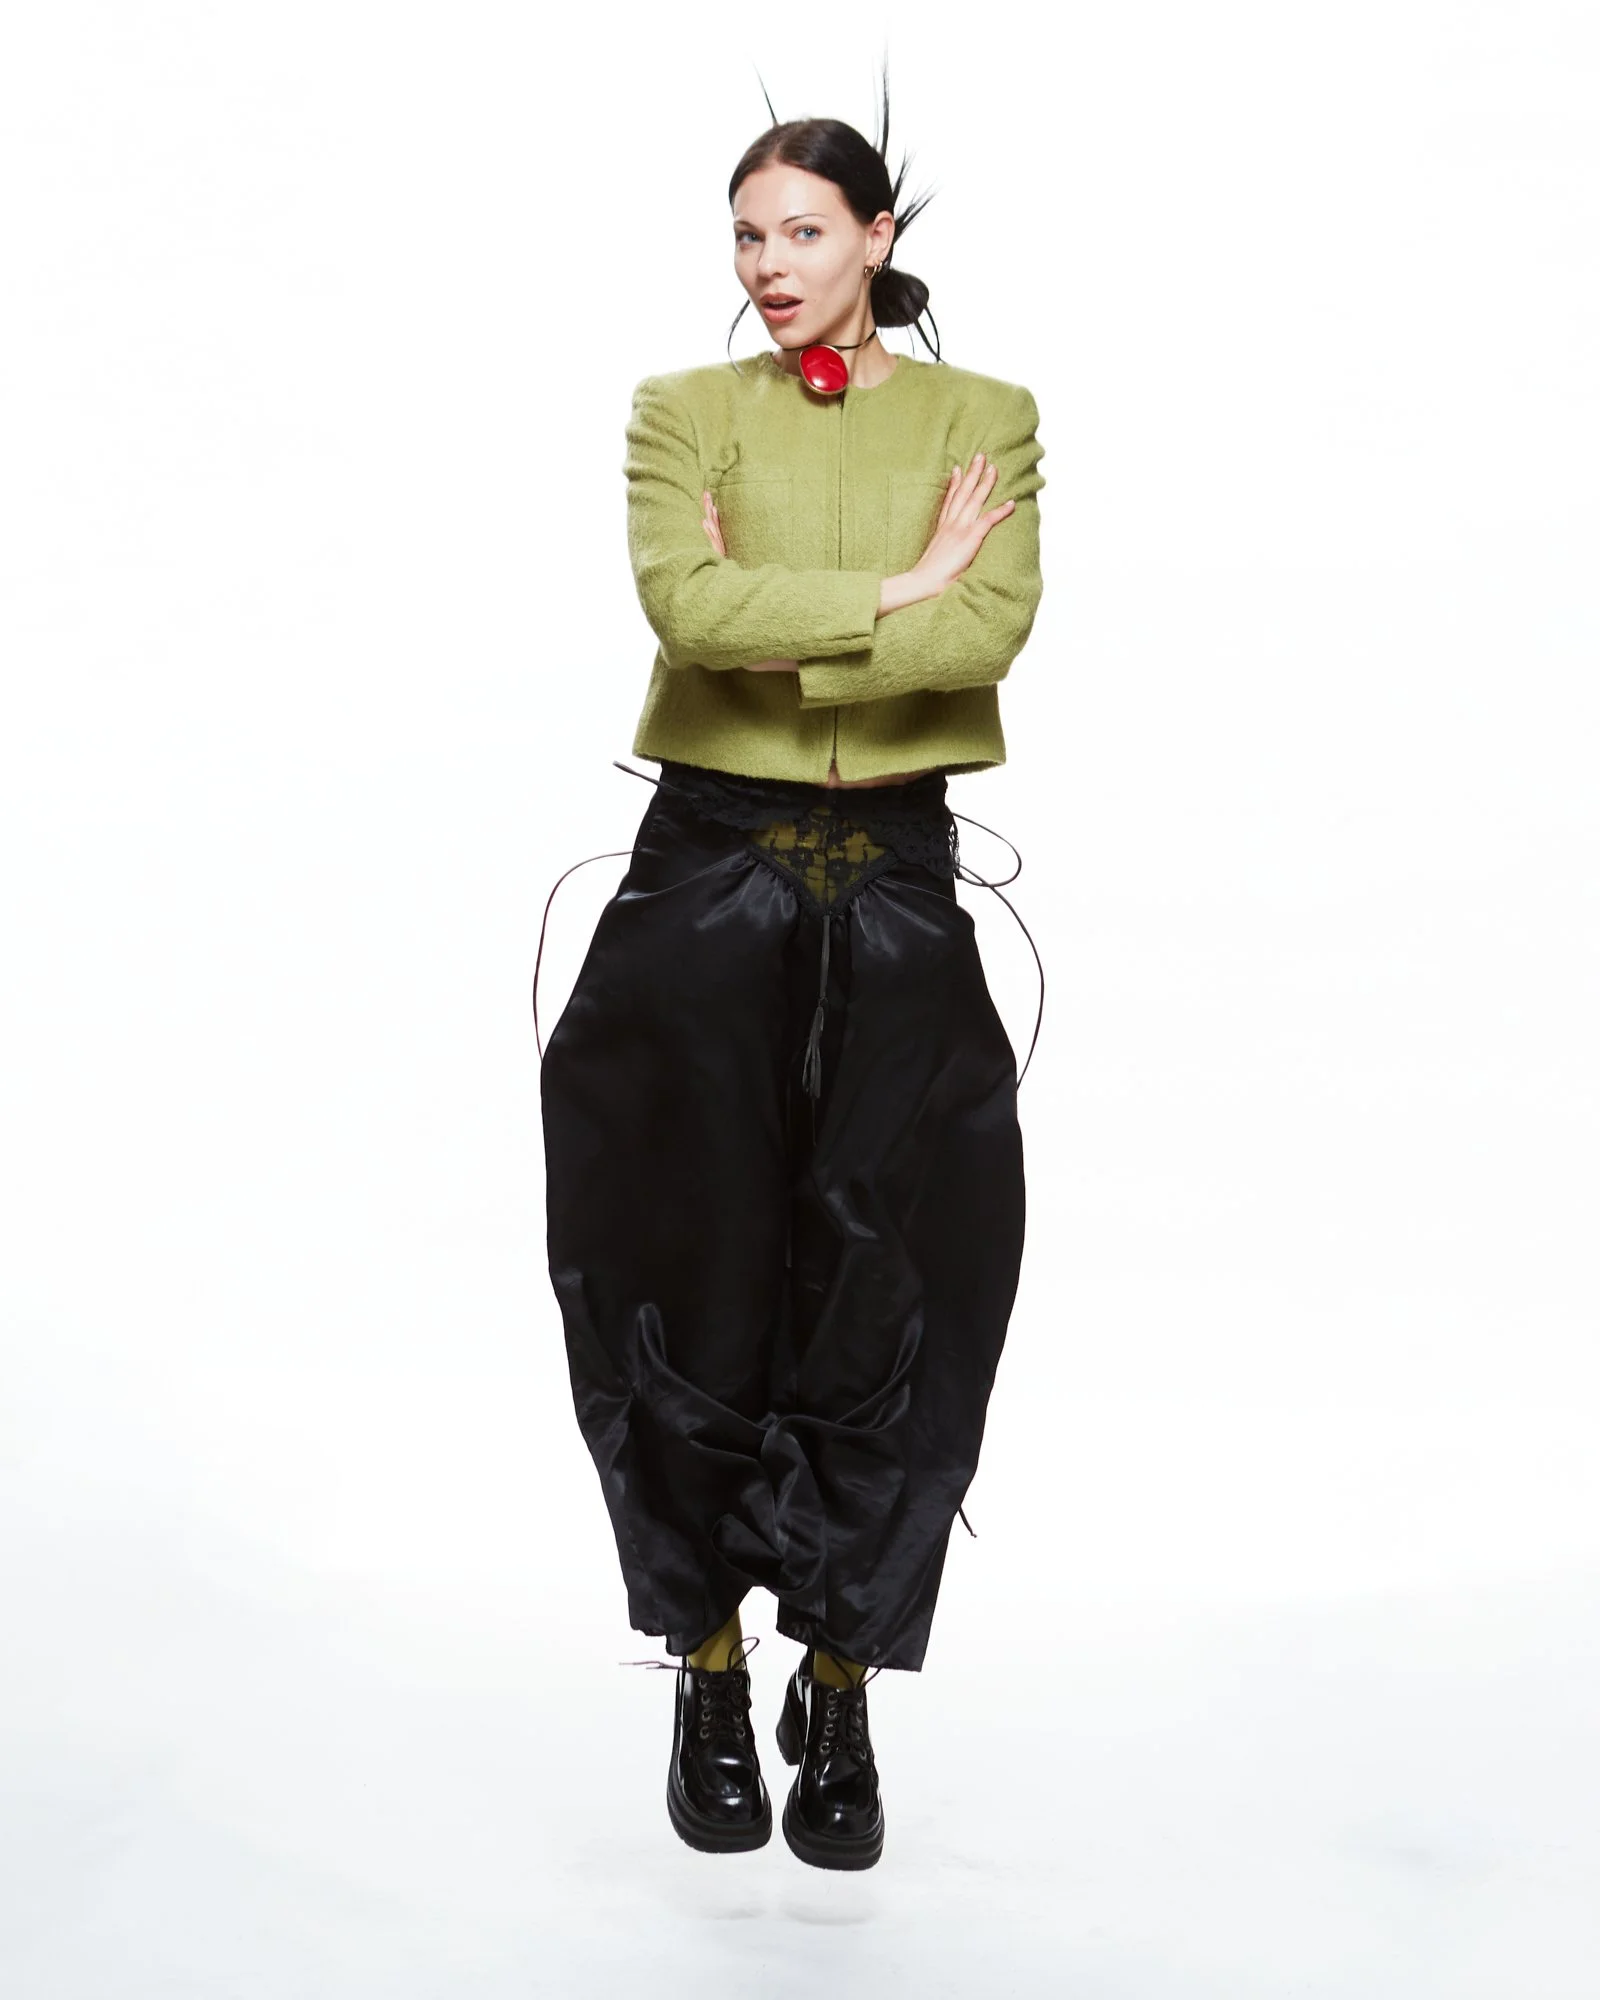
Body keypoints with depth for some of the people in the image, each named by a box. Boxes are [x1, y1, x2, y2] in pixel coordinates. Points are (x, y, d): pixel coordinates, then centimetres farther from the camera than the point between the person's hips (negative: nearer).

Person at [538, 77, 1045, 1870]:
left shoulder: (985, 417, 8)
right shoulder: (684, 411, 8)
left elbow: (994, 631, -10)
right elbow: (684, 602, -12)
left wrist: (772, 629, -12)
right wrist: (897, 592, -11)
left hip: (897, 883, 0)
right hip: (706, 869, 0)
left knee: (885, 1295, 0)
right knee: (693, 1281, 1)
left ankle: (841, 1696, 15)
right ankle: (709, 1682, 18)